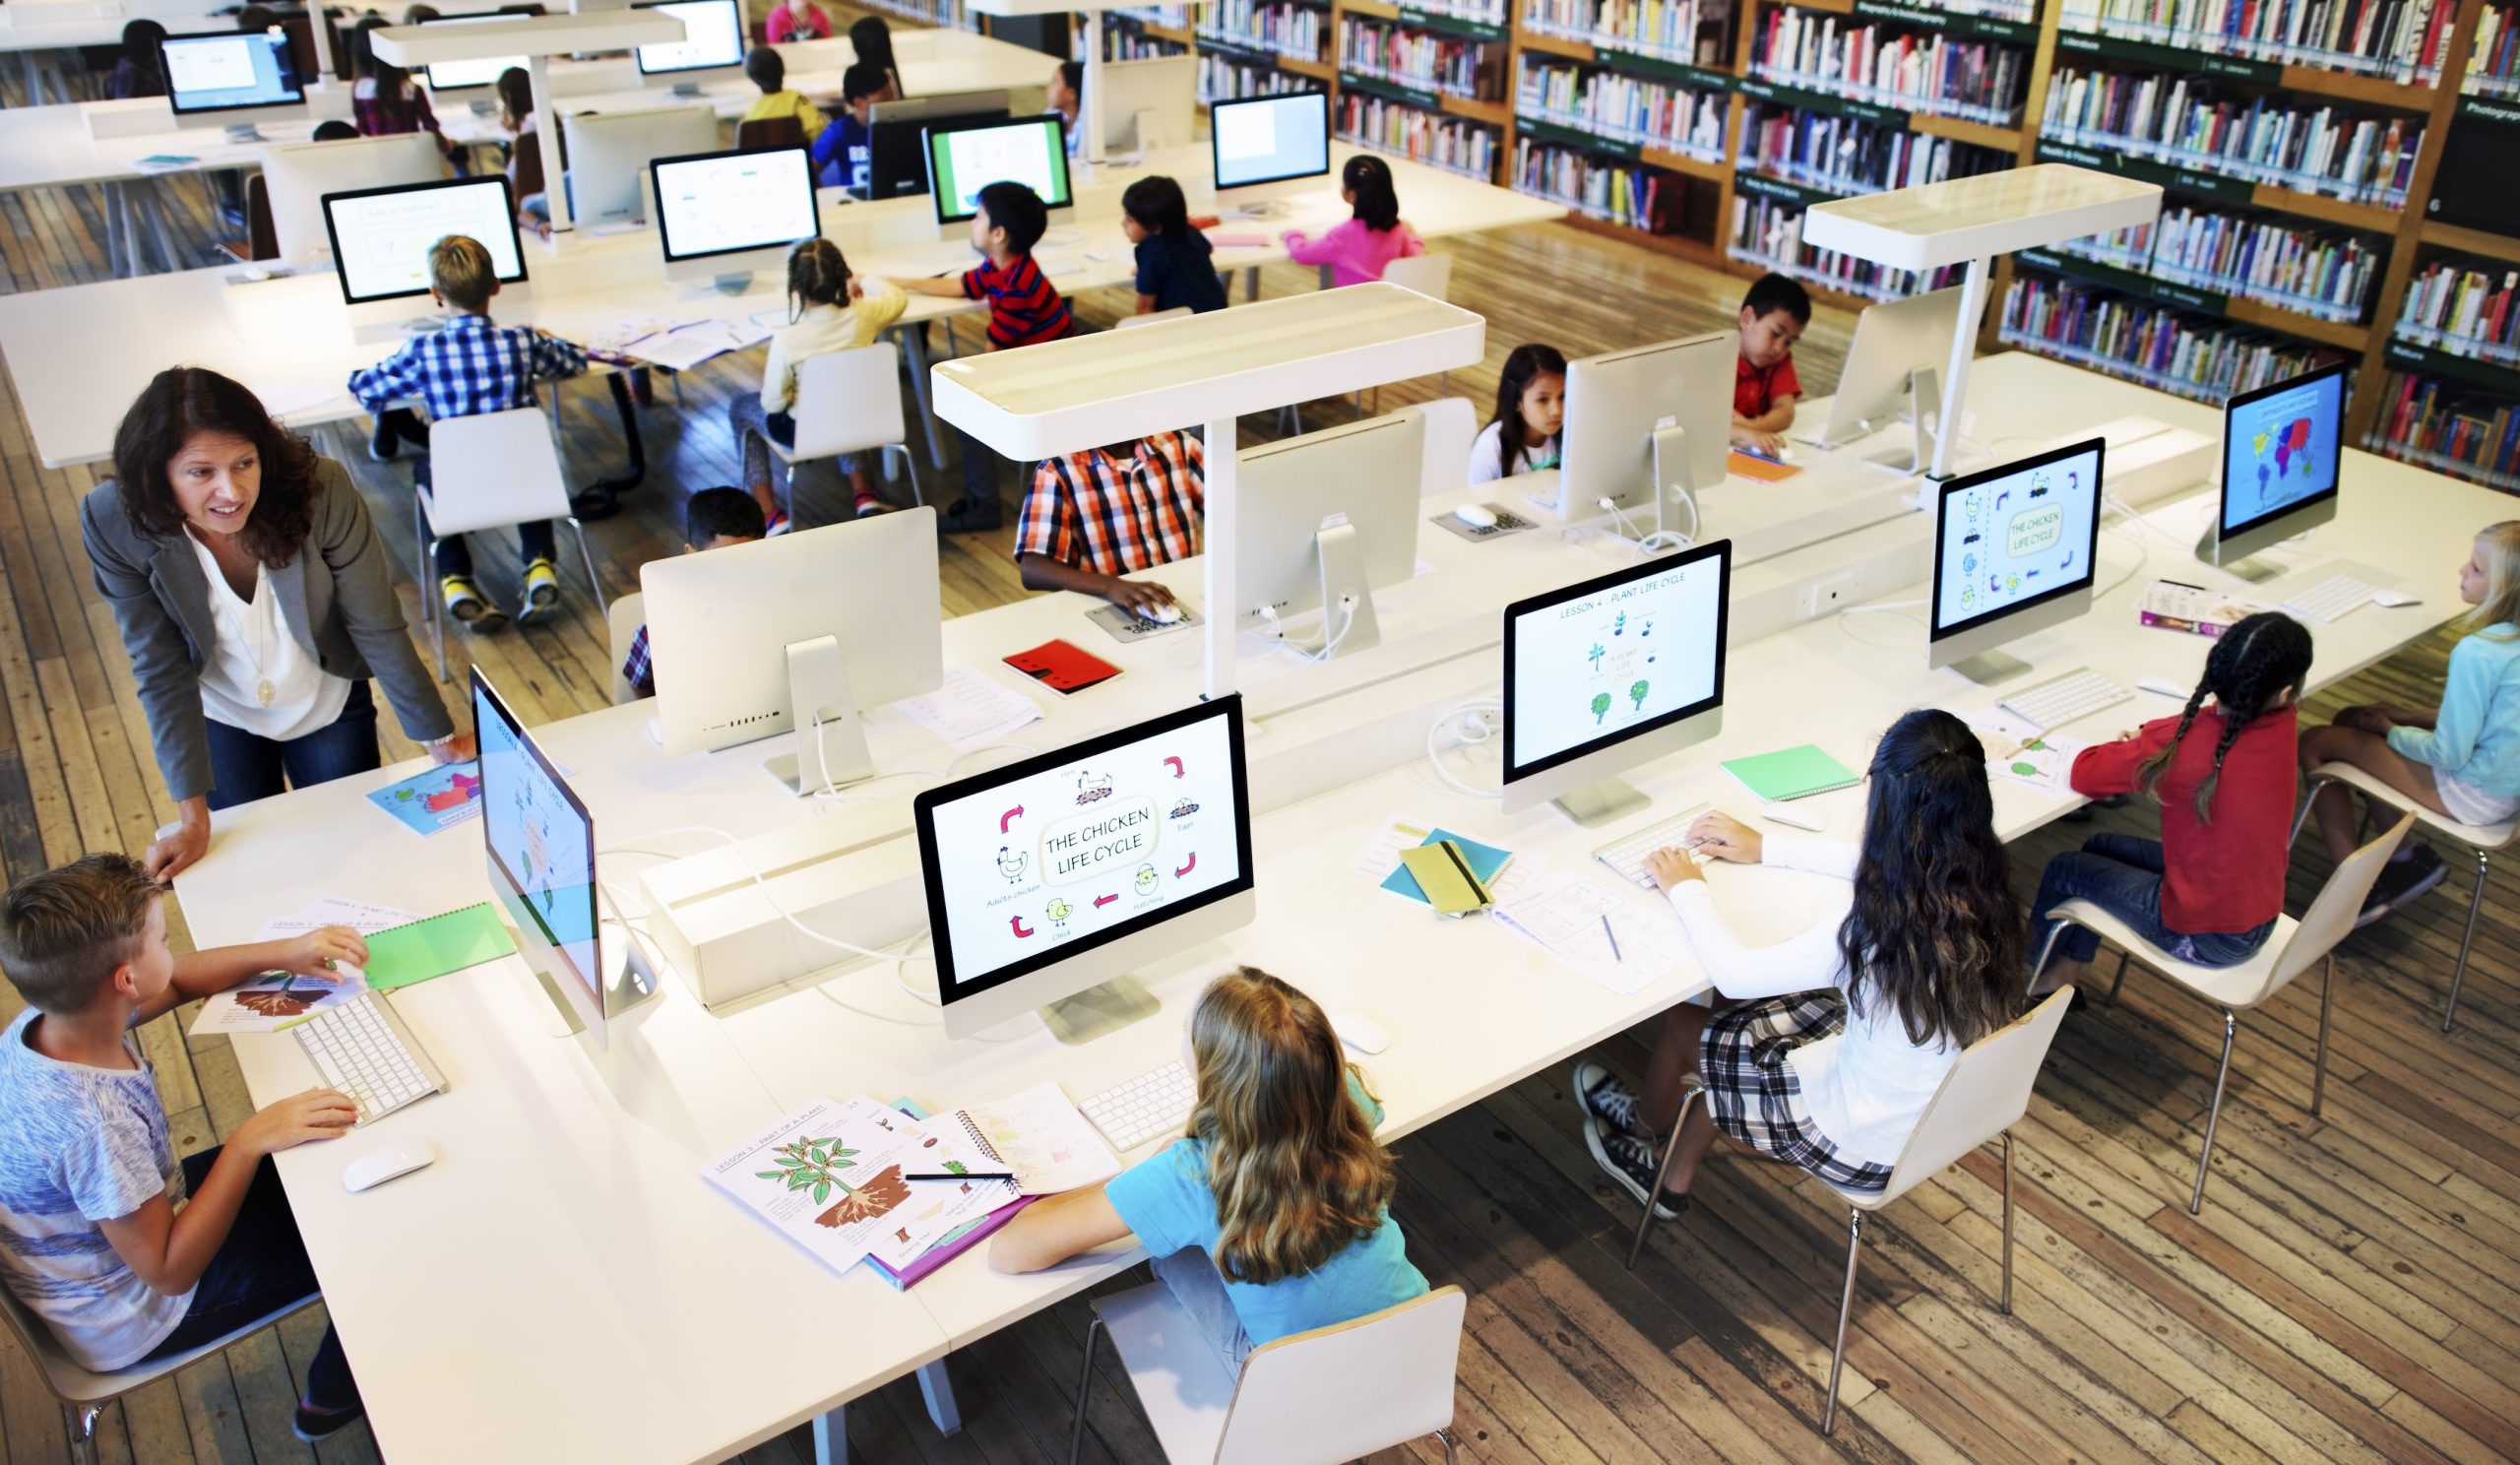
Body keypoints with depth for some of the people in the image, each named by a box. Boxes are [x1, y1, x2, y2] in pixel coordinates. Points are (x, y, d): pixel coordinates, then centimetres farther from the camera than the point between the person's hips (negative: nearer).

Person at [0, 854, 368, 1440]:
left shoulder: (50, 1016, -18)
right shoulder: (92, 1121, -41)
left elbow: (179, 979, 4)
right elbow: (170, 1271, -30)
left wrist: (283, 952, -7)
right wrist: (249, 1141, -33)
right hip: (130, 1319, -7)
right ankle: (333, 1399, 30)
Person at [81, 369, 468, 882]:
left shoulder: (321, 491, -33)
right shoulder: (114, 522, -27)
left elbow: (378, 629, -22)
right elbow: (161, 669, -20)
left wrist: (440, 738, -15)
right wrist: (193, 817, -20)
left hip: (328, 705, 0)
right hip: (218, 718, 1)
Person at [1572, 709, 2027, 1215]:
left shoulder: (1878, 928, -36)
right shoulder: (1982, 883, -13)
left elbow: (1735, 975, -23)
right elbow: (1877, 865, 10)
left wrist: (1687, 890, -7)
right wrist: (1769, 848, 15)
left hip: (1871, 1147, -7)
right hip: (1949, 1111, 7)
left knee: (1683, 1024, 13)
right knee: (1737, 1022, 21)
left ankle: (1646, 1126, 47)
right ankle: (1672, 1180, 37)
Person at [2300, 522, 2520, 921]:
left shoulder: (2478, 652, -30)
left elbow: (2449, 754, -24)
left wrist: (2389, 729, -6)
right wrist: (2410, 715, 7)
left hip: (2473, 794, -10)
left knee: (2315, 744, -2)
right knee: (2351, 720, 20)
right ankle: (2408, 857, 20)